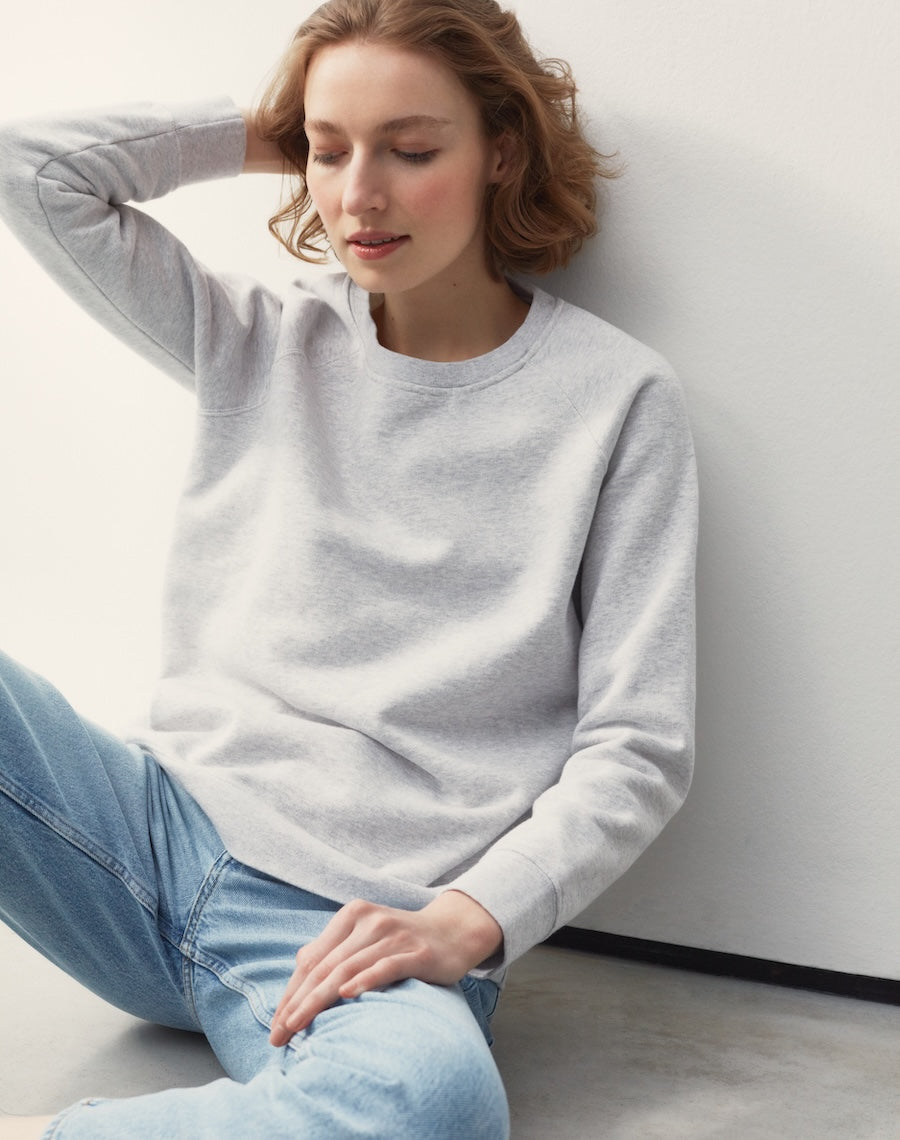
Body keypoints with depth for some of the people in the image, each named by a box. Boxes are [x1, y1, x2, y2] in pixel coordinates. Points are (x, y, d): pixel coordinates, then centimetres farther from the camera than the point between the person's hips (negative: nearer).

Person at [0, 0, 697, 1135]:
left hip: (366, 928, -3)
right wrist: (268, 132, 12)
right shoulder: (262, 346, 11)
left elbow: (638, 745, -2)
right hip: (166, 826, 4)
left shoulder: (612, 397, 1)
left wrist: (466, 920, -16)